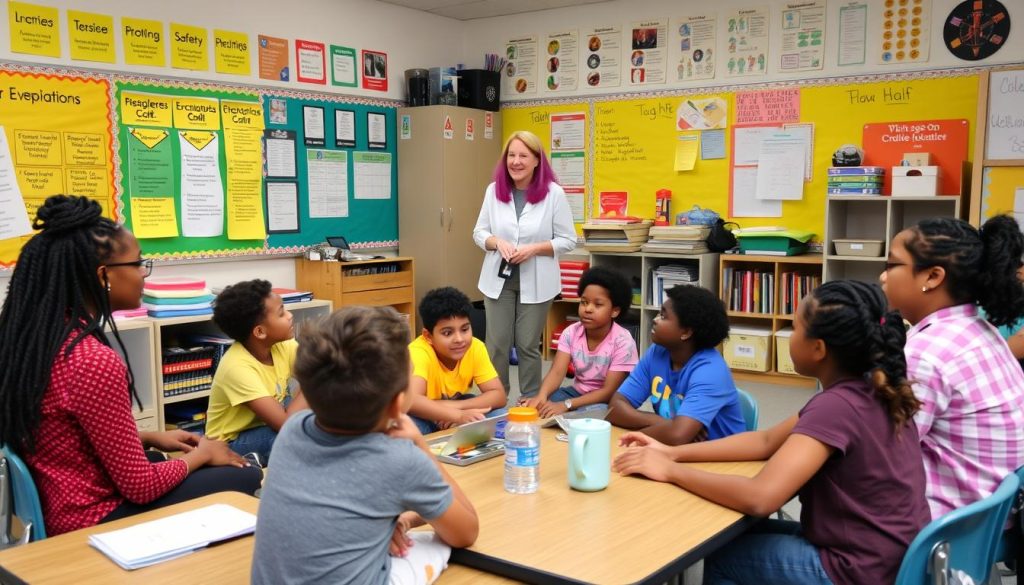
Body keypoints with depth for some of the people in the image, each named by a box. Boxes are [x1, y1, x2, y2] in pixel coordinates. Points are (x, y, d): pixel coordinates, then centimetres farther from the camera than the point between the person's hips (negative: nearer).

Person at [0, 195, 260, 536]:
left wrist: (150, 439, 10)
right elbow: (139, 487, -21)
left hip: (57, 505, 9)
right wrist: (200, 455, -5)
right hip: (94, 519, -9)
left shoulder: (35, 337, -1)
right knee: (246, 478, 1)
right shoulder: (94, 362, -28)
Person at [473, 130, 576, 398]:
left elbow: (568, 240, -5)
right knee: (496, 345, 5)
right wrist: (497, 242, -14)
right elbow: (479, 232, 7)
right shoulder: (494, 190, 1)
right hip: (499, 279, 2)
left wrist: (533, 248, -18)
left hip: (535, 282, -2)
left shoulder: (553, 193, -8)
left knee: (528, 346, 8)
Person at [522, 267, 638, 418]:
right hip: (577, 392, 4)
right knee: (533, 405, -20)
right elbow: (557, 372, -17)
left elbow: (609, 391, -23)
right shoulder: (571, 333, -8)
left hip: (608, 401, -4)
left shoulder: (623, 342, -21)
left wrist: (566, 405, -34)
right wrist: (541, 396, -40)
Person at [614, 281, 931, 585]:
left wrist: (670, 470, -21)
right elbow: (766, 440, 7)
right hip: (887, 554, 8)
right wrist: (673, 453, 0)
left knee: (722, 556, 11)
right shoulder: (869, 391, 3)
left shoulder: (837, 405, -26)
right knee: (742, 534, 23)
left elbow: (759, 497, -34)